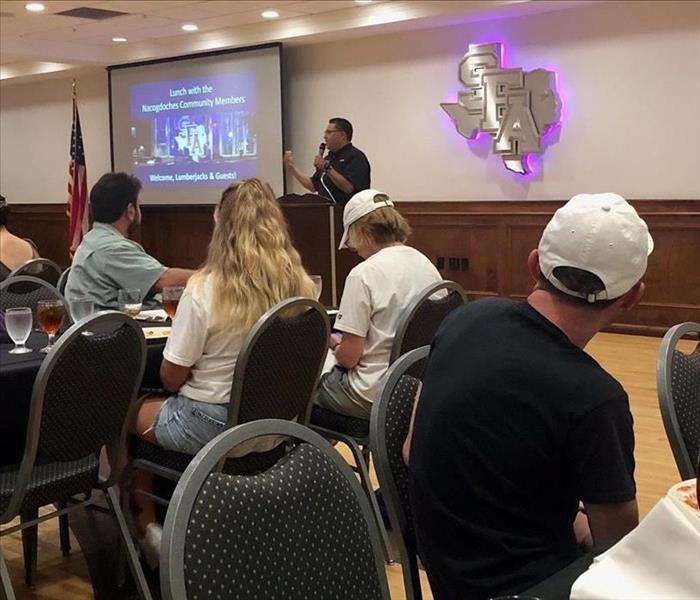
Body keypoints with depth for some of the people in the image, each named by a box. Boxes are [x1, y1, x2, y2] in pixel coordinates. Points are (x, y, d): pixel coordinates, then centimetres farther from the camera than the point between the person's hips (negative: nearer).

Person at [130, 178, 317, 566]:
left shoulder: (205, 288, -22)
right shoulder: (300, 284, -6)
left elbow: (172, 377, -14)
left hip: (212, 425, -6)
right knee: (172, 404, 31)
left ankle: (147, 527, 25)